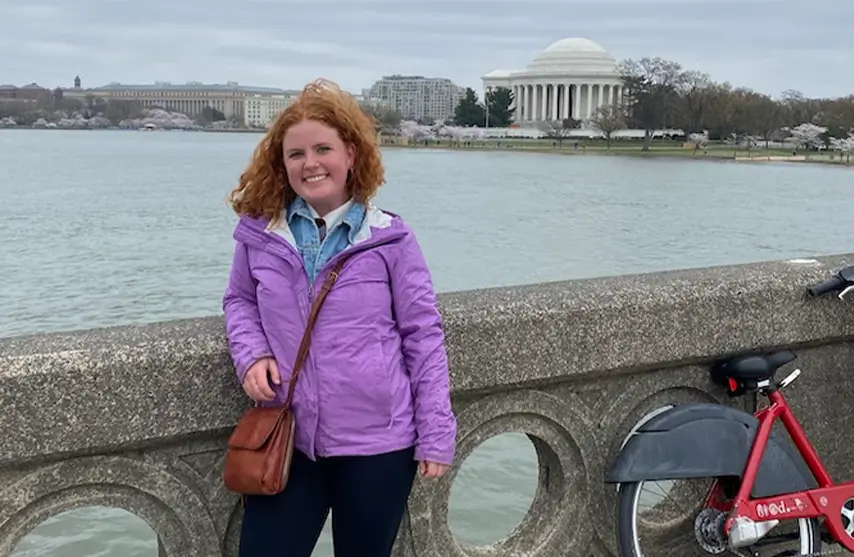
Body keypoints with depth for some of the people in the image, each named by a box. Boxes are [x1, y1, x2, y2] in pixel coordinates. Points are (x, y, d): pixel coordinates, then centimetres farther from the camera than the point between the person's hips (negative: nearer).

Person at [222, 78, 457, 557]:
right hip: (287, 440, 2)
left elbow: (423, 334, -3)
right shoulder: (260, 233, -1)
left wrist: (436, 433, -5)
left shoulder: (390, 237, -8)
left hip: (377, 443, -2)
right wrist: (251, 354, -6)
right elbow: (240, 300, 15)